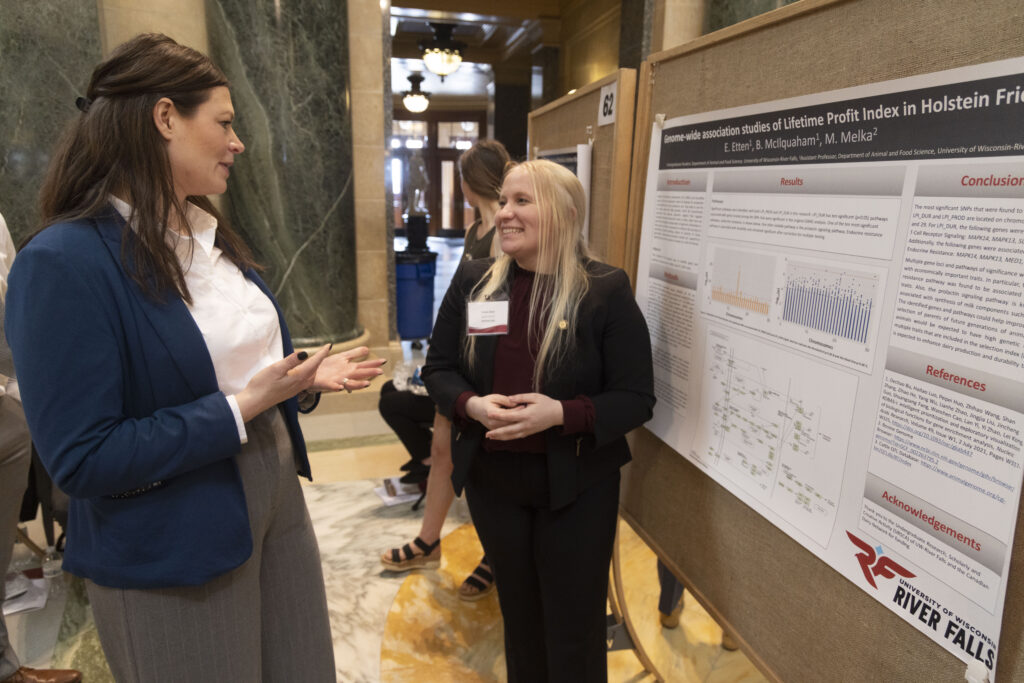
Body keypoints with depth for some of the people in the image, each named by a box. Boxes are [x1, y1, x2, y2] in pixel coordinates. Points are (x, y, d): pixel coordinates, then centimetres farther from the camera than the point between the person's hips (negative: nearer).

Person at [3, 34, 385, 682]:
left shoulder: (212, 234, 6)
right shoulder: (64, 262, -20)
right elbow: (81, 458, -20)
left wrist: (307, 376, -2)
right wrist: (241, 408, -22)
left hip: (277, 500, 8)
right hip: (172, 554, -7)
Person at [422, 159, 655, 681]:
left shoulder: (606, 290, -12)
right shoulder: (472, 280, -1)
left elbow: (636, 399, -11)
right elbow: (437, 369, 4)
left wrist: (561, 413, -26)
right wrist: (471, 405, -17)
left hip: (576, 483, -3)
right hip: (491, 476, 4)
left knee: (574, 625, 13)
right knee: (517, 609, 23)